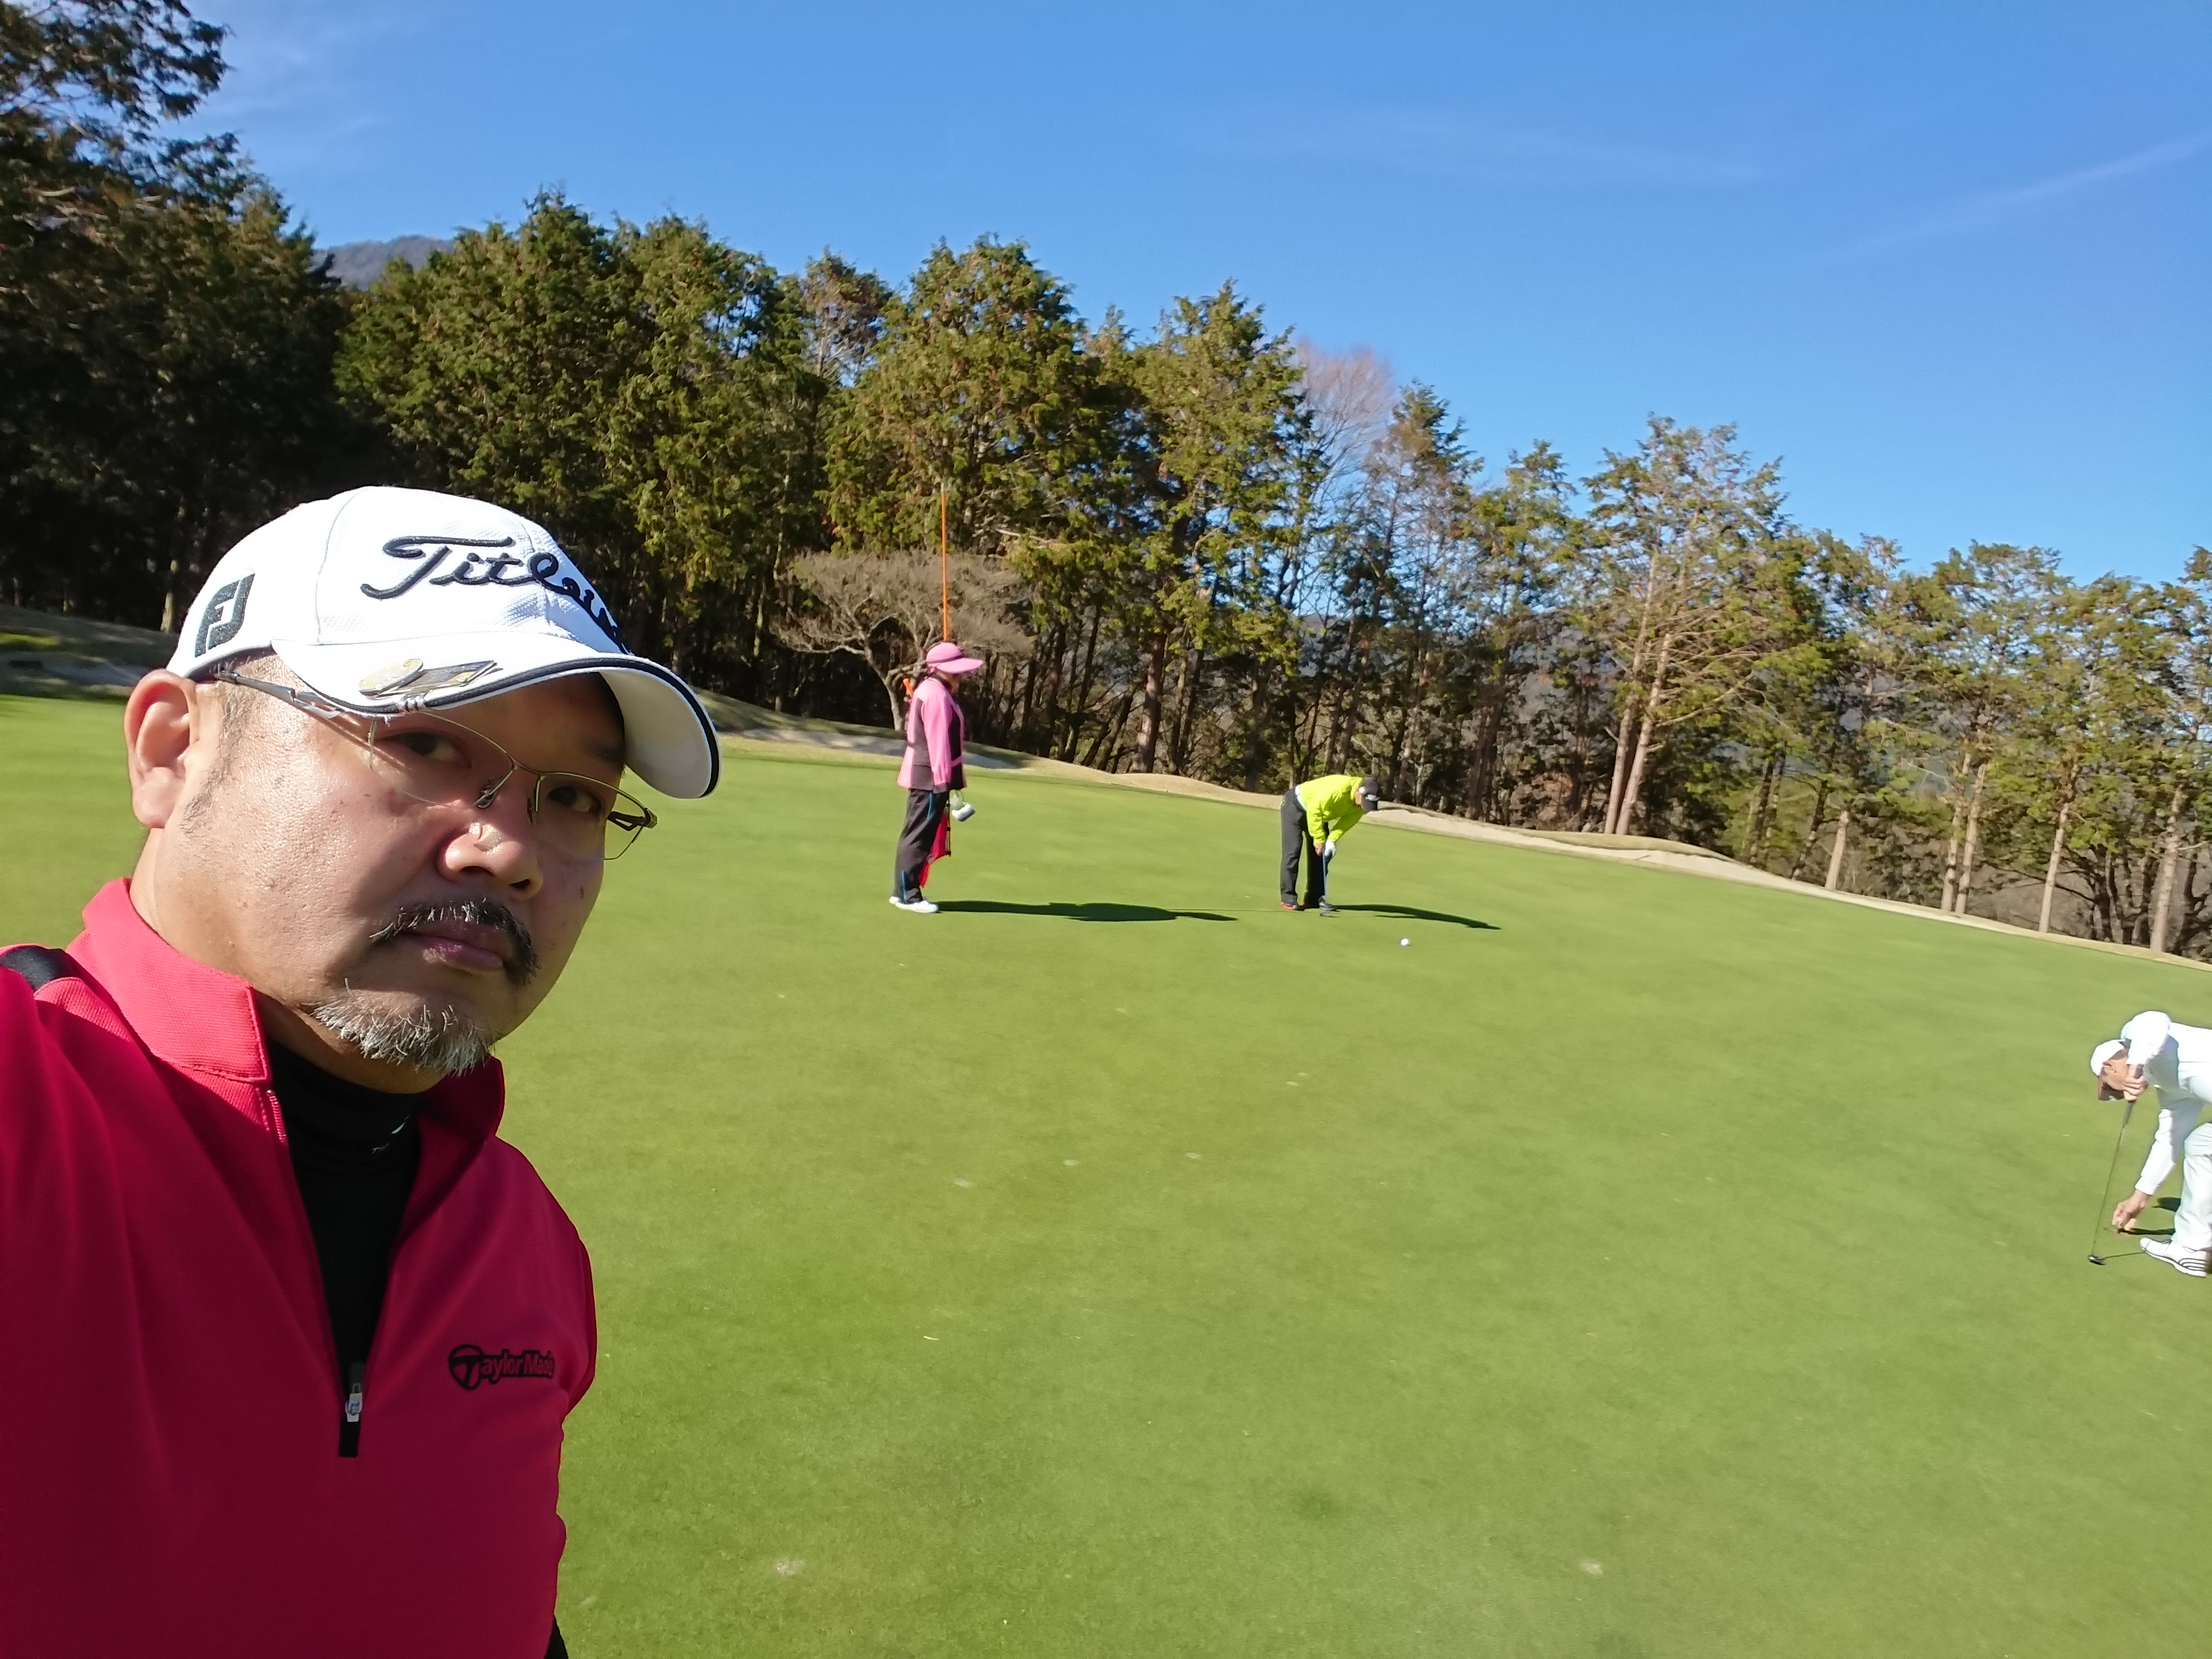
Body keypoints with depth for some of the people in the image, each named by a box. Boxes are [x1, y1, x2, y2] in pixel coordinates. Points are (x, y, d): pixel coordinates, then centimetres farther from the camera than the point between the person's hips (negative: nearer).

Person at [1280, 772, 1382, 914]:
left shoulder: (1363, 803, -15)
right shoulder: (1340, 787, -38)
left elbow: (1347, 822, -7)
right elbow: (1314, 808, -32)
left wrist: (1332, 840, -22)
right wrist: (1319, 839, -25)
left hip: (1319, 813, 7)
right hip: (1296, 805, -7)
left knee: (1323, 854, 2)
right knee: (1293, 850, -12)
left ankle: (1315, 898, 7)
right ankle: (1288, 897, -8)